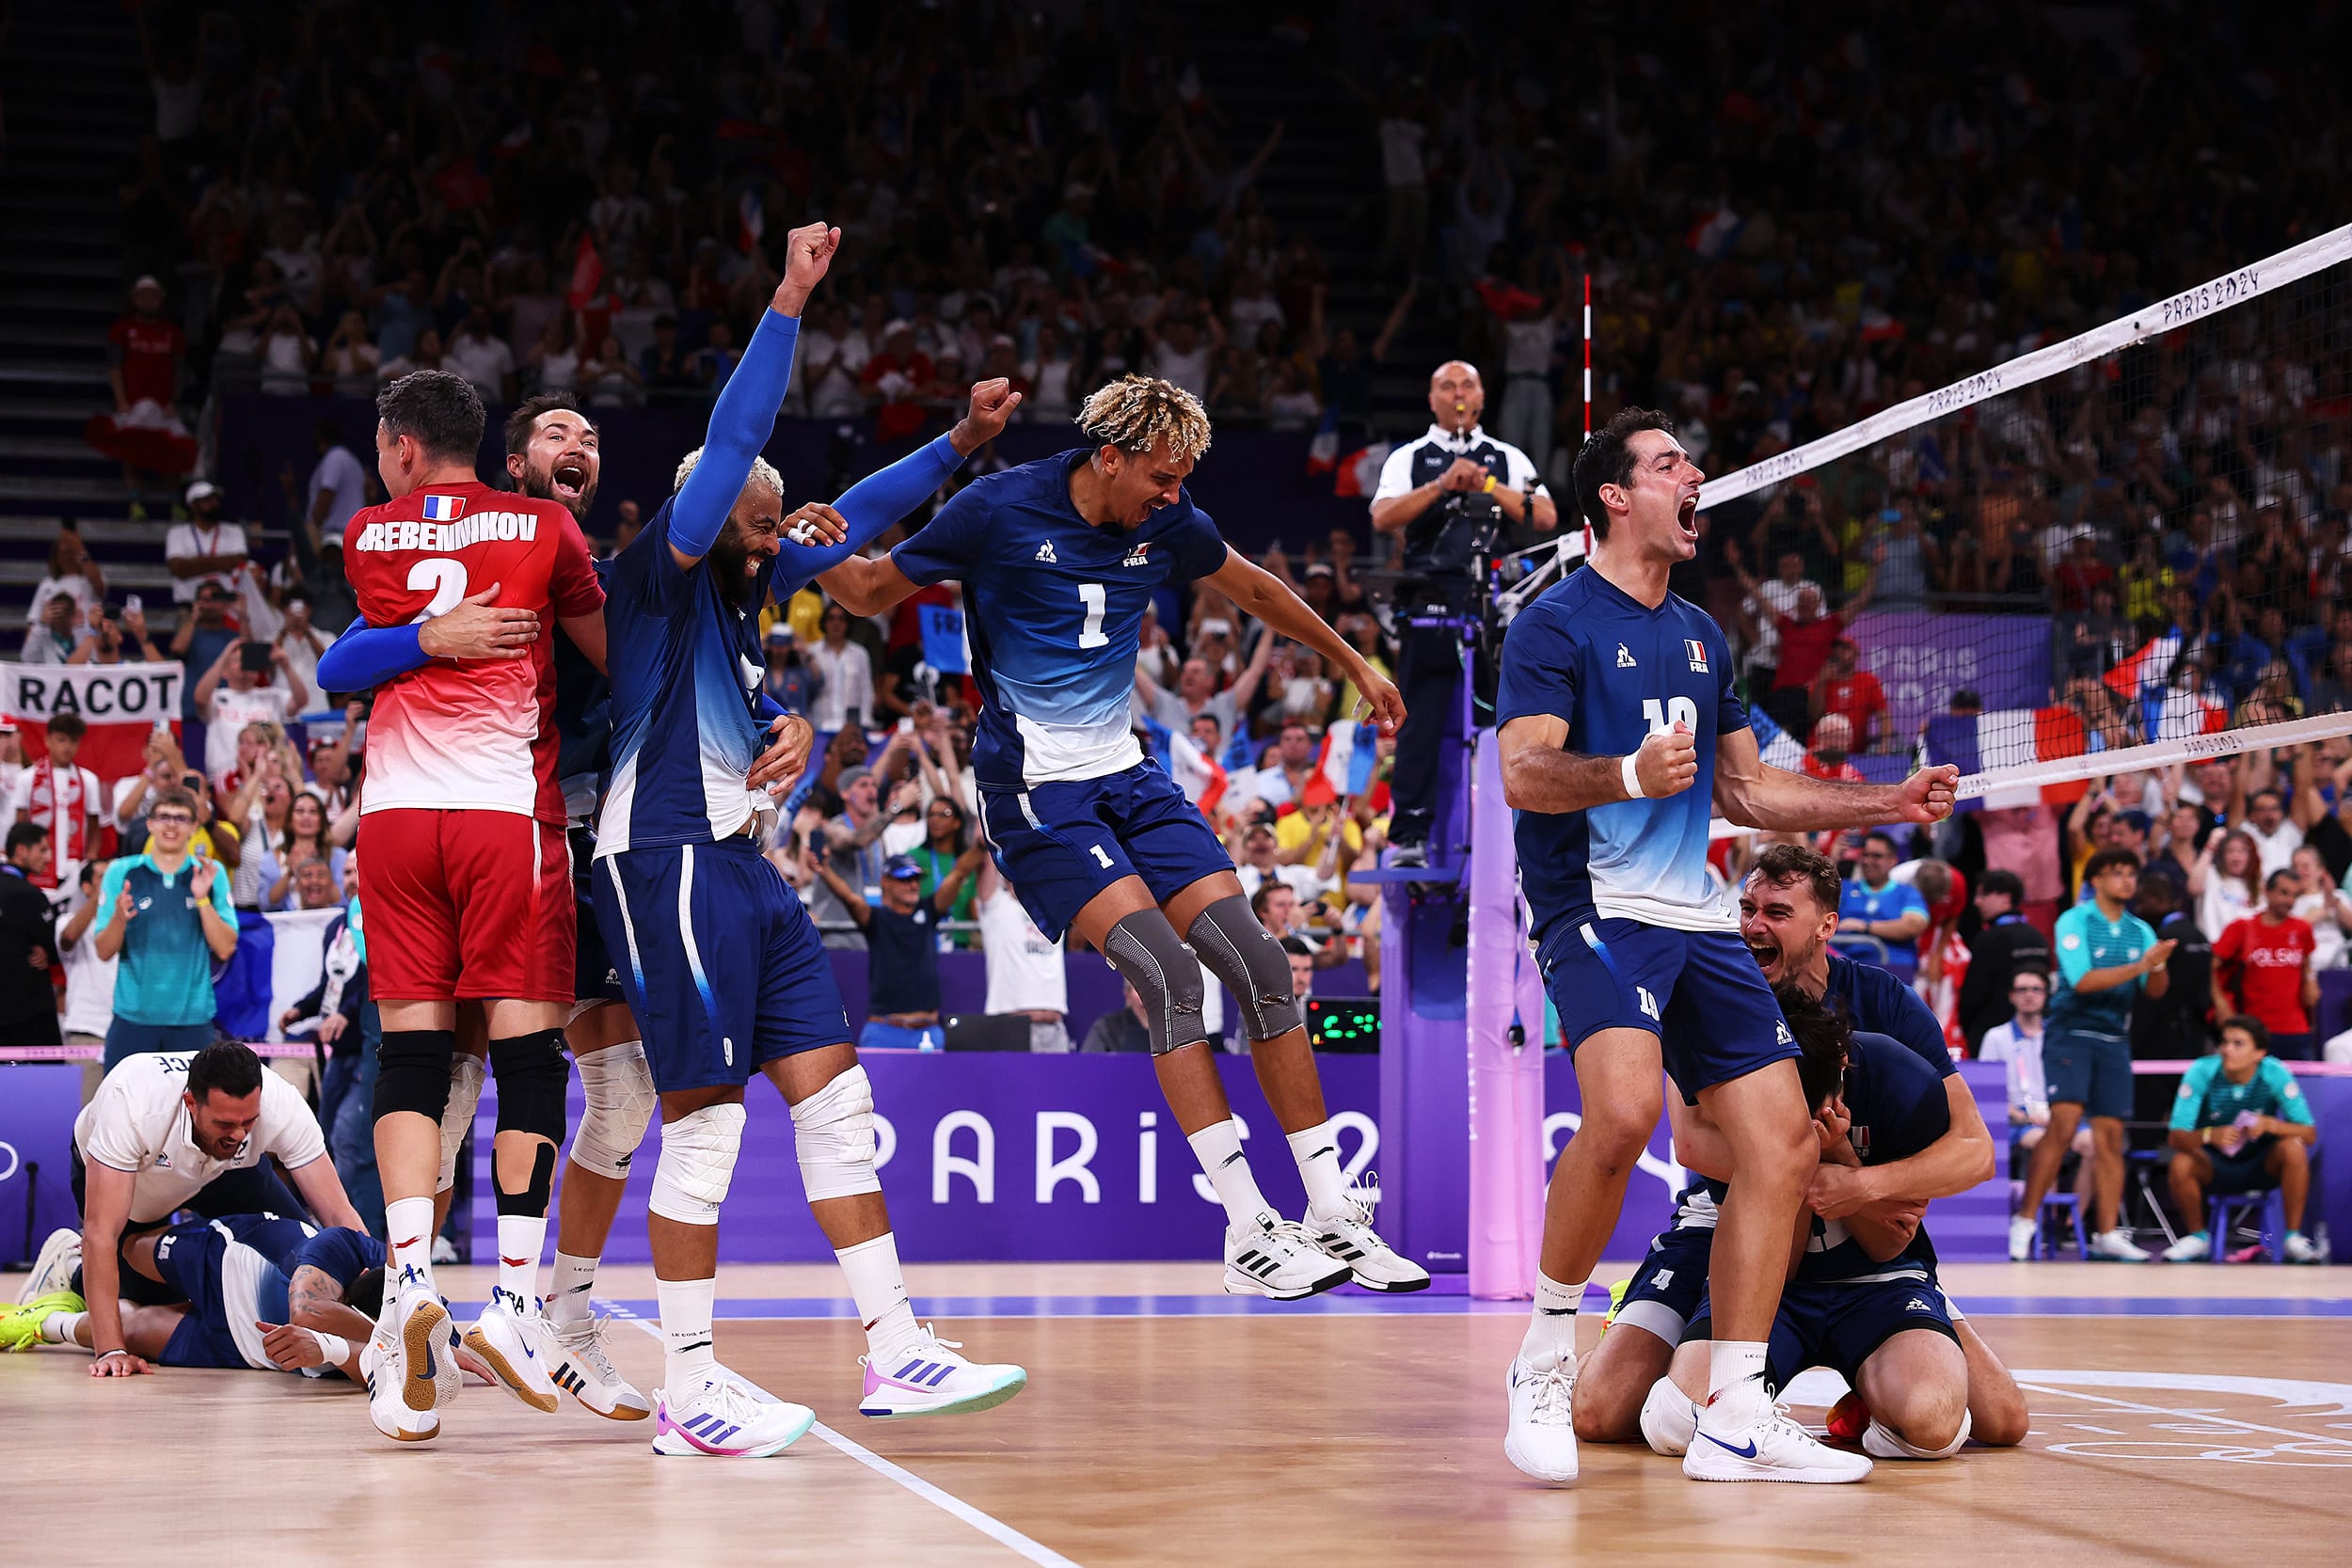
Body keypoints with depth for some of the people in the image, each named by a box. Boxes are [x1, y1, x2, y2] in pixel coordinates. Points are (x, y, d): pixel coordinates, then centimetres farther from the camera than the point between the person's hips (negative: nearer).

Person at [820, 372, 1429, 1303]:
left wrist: (1354, 665, 31)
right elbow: (872, 594, -2)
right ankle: (1249, 1233, -18)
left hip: (1127, 776, 6)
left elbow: (1253, 589, 23)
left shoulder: (1167, 524, 3)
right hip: (1033, 791, -6)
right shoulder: (998, 511, -11)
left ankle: (1331, 1216, 2)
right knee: (1169, 974, -22)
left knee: (1259, 964, -6)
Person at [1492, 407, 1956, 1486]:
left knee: (1784, 1146, -1)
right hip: (1595, 903, -8)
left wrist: (1888, 803, 20)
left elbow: (1747, 790, 28)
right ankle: (1545, 1359, -13)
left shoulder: (1700, 636, 21)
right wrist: (1630, 773, -31)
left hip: (1697, 916, 8)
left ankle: (1733, 1420, 5)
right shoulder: (1557, 622, -2)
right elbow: (1522, 773, -14)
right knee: (1625, 1108, -32)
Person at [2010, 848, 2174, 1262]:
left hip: (2115, 1040, 5)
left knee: (2110, 1135, 2)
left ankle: (2106, 1234, 4)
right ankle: (2025, 1220, -12)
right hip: (2072, 1035, -5)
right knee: (2064, 1123, -18)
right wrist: (2139, 965, -20)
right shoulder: (2075, 921, -5)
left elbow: (2154, 991, 6)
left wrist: (2159, 966, -16)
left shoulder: (2140, 930, 11)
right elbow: (2083, 980, -15)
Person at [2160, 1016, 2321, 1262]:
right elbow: (2175, 1137, -22)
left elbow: (2309, 1134, -20)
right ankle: (2198, 1237, -3)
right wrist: (2209, 1135, -44)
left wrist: (2270, 1124, -39)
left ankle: (2293, 1237, -15)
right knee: (2180, 1165, -30)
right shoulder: (2201, 1072, -19)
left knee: (2293, 1148, -30)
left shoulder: (2275, 1073, -18)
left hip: (2262, 1167, 0)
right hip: (2215, 1165, 0)